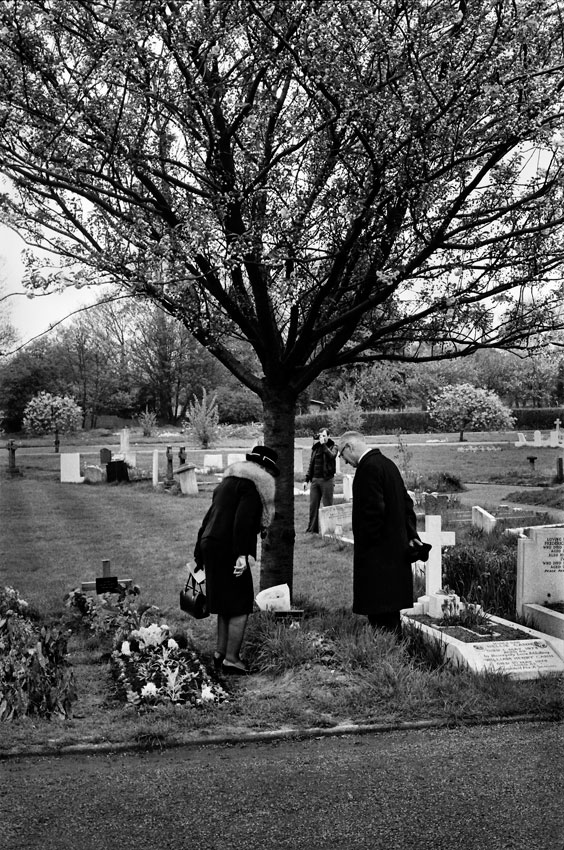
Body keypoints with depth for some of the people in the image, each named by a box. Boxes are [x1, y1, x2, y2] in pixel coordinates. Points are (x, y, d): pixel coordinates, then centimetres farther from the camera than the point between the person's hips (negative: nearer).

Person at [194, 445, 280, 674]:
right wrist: (242, 554, -25)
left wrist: (199, 552, 23)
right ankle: (231, 658, -2)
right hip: (228, 550, -9)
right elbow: (243, 520, -20)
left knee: (226, 604, 17)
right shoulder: (252, 484, -6)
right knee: (240, 605, -3)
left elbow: (208, 518, 22)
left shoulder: (227, 482, 23)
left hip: (210, 546, 9)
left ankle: (220, 653, 20)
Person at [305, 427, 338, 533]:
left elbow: (331, 456, -21)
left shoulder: (333, 447, 1)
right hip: (315, 480, 4)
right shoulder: (315, 448, 14)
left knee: (327, 505, -1)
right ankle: (312, 528, 9)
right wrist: (307, 479, 13)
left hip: (327, 480, -4)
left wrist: (323, 444, -18)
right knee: (313, 505, 3)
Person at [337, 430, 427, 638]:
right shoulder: (387, 463, 13)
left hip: (377, 551, -10)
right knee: (390, 607, 17)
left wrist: (368, 541, -13)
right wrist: (411, 535, 14)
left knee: (379, 609, -4)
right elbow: (406, 502, 15)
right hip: (396, 548, 10)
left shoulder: (368, 468, -17)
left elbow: (374, 510, -22)